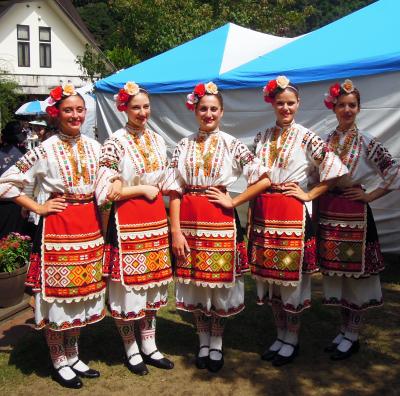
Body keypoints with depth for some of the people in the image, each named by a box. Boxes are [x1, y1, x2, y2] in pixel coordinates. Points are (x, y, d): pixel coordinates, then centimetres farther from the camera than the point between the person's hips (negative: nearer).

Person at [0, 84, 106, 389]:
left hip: (90, 228, 5)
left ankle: (73, 357, 31)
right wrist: (37, 207, -9)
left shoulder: (94, 146, 7)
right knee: (57, 296, 4)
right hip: (58, 228, -5)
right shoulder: (45, 150, -7)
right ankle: (60, 363, 22)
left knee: (82, 293, 13)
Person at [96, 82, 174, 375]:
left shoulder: (158, 140, 10)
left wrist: (127, 187, 3)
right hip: (127, 222, -6)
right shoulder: (115, 143, -8)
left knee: (153, 282, 13)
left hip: (156, 219, 6)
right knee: (128, 285, 2)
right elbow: (106, 191, -14)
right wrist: (142, 189, -9)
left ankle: (149, 346, 27)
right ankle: (131, 350, 21)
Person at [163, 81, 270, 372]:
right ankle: (203, 342, 27)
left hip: (220, 220, -2)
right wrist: (176, 231, -6)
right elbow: (175, 192, 1)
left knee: (220, 282, 5)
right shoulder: (184, 146, 6)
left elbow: (264, 180, -5)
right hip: (189, 220, 2)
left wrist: (233, 202, -7)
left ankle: (216, 344, 23)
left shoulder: (232, 145, 0)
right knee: (195, 283, 9)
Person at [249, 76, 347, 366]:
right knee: (269, 276, 11)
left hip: (293, 214, -4)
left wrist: (309, 195, -8)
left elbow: (335, 168, -9)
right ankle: (280, 335, 27)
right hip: (264, 215, 5)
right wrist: (252, 210, 10)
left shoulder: (306, 138, -3)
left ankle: (291, 340, 19)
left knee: (292, 276, 2)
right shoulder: (262, 138, 11)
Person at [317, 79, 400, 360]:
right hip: (328, 212, 5)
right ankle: (345, 330, 27)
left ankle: (352, 336, 17)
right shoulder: (325, 140, 8)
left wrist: (370, 196, -8)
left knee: (354, 274, 2)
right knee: (336, 273, 11)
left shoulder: (367, 142, -5)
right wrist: (316, 205, 5)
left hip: (354, 213, -4)